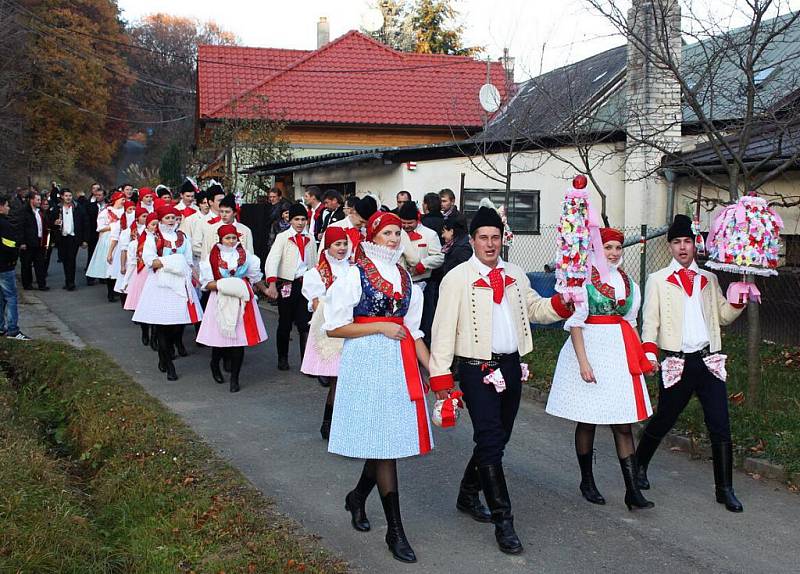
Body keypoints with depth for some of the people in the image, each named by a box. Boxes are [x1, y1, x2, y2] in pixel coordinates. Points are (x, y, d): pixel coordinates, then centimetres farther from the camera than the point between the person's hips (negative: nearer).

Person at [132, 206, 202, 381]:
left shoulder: (182, 238, 16)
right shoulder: (153, 238, 4)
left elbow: (189, 261, 11)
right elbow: (149, 261, -9)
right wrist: (174, 262, -10)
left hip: (180, 283, 3)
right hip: (160, 284, -3)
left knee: (179, 323, -3)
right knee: (162, 323, -6)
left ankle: (164, 357, 20)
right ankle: (169, 365, 0)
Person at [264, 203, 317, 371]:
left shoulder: (310, 239, 9)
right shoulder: (282, 237, -5)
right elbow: (272, 260, -16)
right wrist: (272, 284, -28)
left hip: (305, 284, 3)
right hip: (286, 284, -3)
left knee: (305, 323, -3)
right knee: (285, 323, 8)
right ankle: (282, 358, 24)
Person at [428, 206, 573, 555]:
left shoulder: (515, 275, 11)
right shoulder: (457, 278, -6)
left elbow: (535, 309, 18)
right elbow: (444, 328, -9)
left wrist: (561, 304, -3)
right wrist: (440, 375, -13)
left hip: (510, 365, 6)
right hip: (477, 369, -6)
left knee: (497, 438, 16)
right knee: (490, 441, -8)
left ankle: (468, 494, 36)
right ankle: (503, 521, -3)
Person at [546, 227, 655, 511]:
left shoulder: (628, 282, 12)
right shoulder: (584, 279, -6)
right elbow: (575, 322, -9)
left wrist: (640, 356, 12)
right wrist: (583, 361, -15)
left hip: (619, 354, 5)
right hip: (590, 350, -5)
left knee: (623, 423, 1)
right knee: (588, 421, 6)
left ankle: (632, 490, 1)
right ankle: (587, 482, 21)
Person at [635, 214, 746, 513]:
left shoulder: (709, 279, 14)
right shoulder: (658, 280, 4)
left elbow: (724, 316, 15)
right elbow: (650, 320, -3)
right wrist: (649, 351, -16)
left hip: (709, 361, 3)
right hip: (677, 362, -3)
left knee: (720, 426, -1)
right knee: (663, 420, 8)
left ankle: (725, 489, 8)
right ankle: (639, 465, 33)